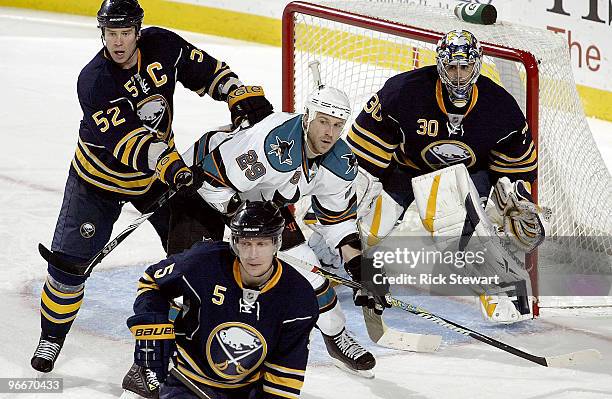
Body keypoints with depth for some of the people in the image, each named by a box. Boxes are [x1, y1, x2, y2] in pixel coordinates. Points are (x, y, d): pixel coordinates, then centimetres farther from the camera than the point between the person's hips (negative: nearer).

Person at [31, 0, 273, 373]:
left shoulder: (161, 45, -16)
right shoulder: (94, 82, -29)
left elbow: (205, 70, 1)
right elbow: (125, 140, -38)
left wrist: (242, 95, -13)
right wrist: (167, 164, -50)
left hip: (162, 167, 4)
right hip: (100, 175, -4)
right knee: (71, 258, -5)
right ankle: (53, 335, 14)